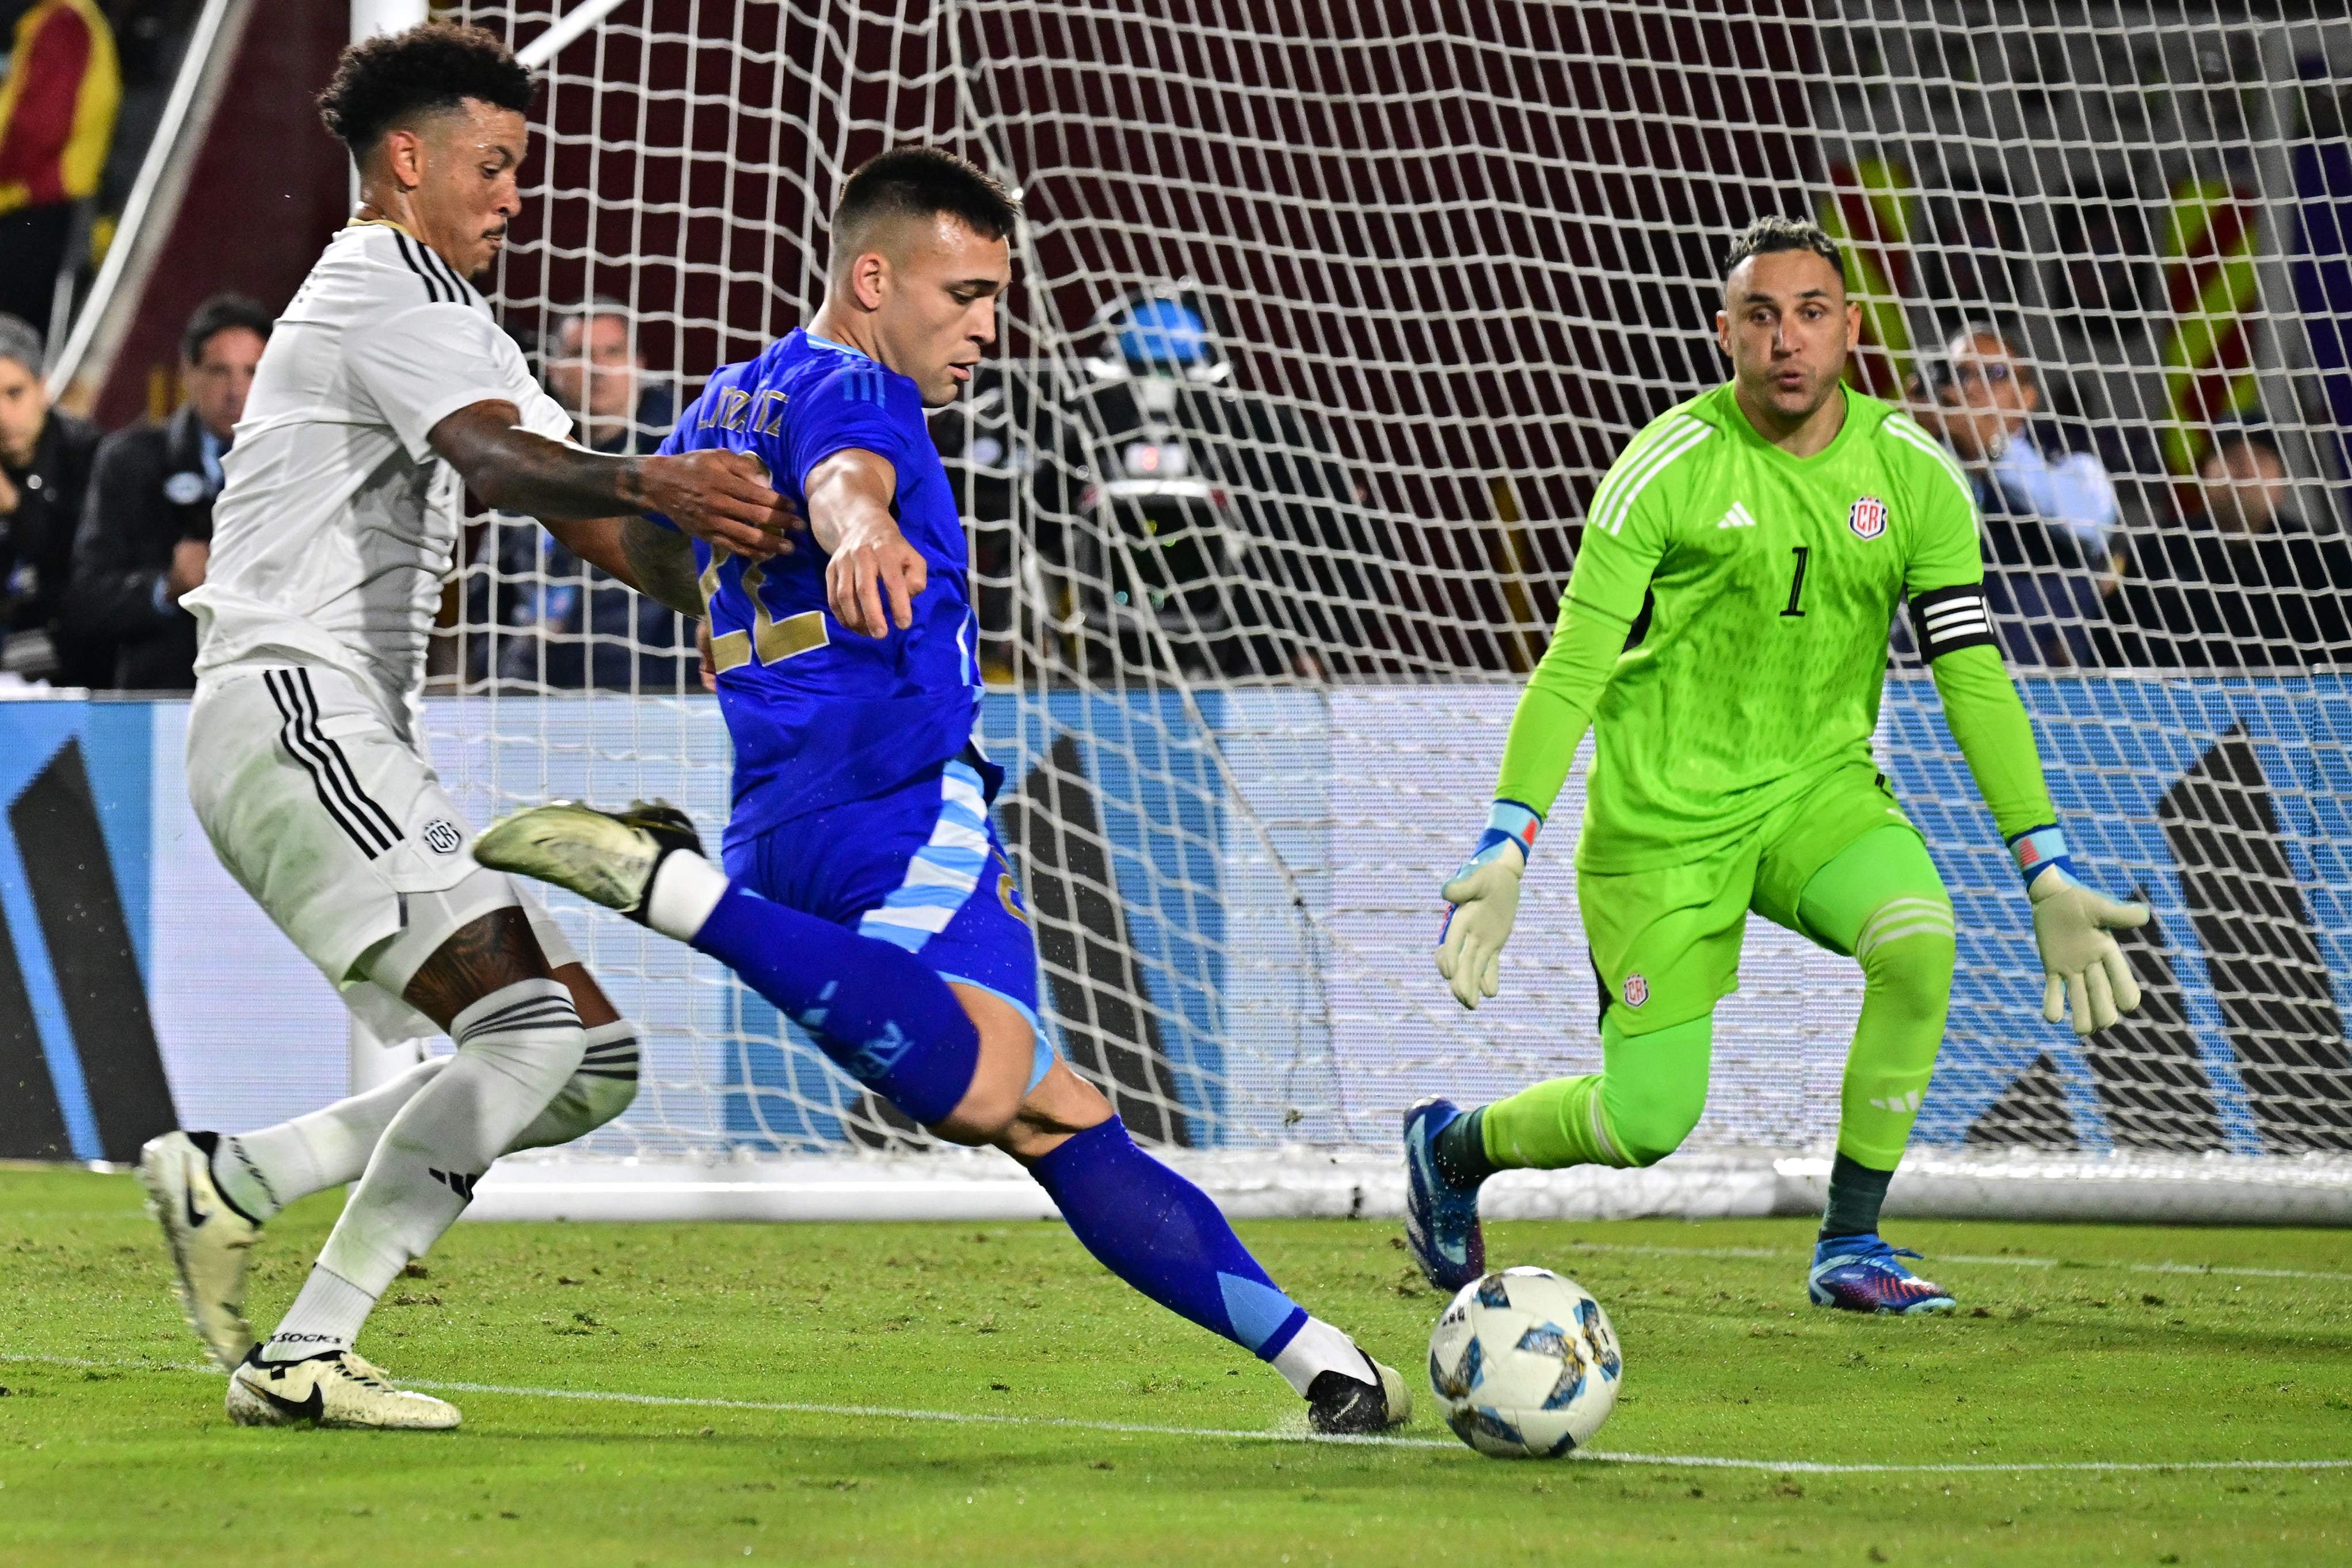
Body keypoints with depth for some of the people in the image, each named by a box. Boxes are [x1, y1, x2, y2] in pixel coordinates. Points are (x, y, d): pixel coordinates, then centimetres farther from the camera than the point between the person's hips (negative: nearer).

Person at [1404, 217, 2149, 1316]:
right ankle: (1449, 1148, 29)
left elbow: (1973, 678, -2)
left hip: (1818, 788, 3)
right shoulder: (1668, 469, -14)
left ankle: (1850, 1246, -12)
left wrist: (2048, 876, -8)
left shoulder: (1915, 476, -4)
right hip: (1661, 816, -3)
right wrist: (1503, 855, -23)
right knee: (1648, 1122, -4)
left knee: (1919, 939, -28)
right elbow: (1573, 668, -14)